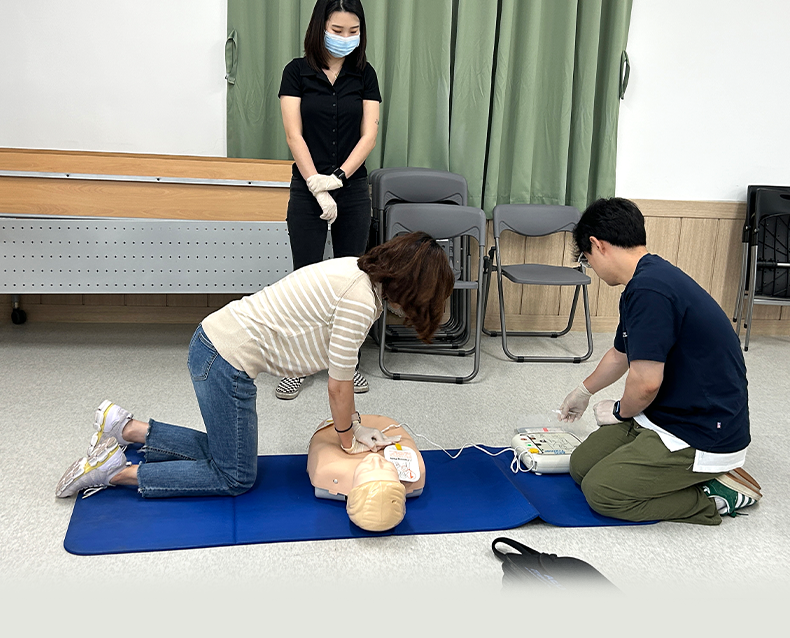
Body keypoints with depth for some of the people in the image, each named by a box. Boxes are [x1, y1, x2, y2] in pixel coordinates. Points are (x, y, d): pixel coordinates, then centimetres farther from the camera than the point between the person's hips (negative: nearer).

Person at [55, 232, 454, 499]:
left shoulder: (357, 270, 7)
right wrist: (348, 441, 2)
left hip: (216, 341, 9)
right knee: (236, 478, 6)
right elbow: (339, 385, -14)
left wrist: (348, 425, 12)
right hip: (227, 363, -9)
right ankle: (116, 471, 7)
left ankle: (125, 428, 23)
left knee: (226, 452, 22)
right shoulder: (361, 301, -22)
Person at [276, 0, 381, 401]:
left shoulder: (364, 75, 5)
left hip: (353, 189, 2)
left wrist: (337, 178, -16)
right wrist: (317, 187, -17)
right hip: (307, 189, -2)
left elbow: (368, 134, -2)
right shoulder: (297, 72, -1)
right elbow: (293, 133, -8)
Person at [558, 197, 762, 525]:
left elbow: (646, 383, -27)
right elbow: (620, 354, 25)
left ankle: (716, 494, 0)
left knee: (601, 490, -11)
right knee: (582, 465, 8)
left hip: (704, 434, -10)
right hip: (669, 414, 10)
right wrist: (583, 391, 43)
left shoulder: (649, 290, -26)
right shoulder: (649, 279, 8)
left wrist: (619, 411, -3)